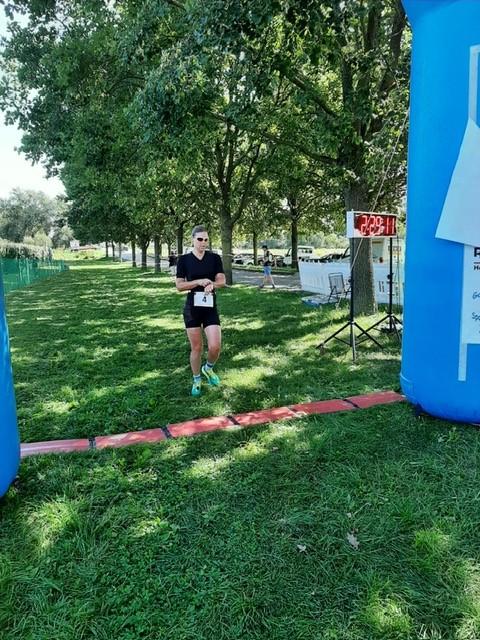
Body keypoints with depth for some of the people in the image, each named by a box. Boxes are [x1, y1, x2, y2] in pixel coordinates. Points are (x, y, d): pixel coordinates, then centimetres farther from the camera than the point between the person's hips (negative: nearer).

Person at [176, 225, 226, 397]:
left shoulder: (215, 258, 2)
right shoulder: (184, 259, -2)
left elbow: (222, 280, -2)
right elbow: (179, 286, -4)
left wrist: (211, 284, -24)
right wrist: (199, 281, -17)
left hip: (210, 307, 1)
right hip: (192, 308, -1)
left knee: (215, 346, -9)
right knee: (196, 347, 5)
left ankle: (208, 368, 24)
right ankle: (196, 380, 26)